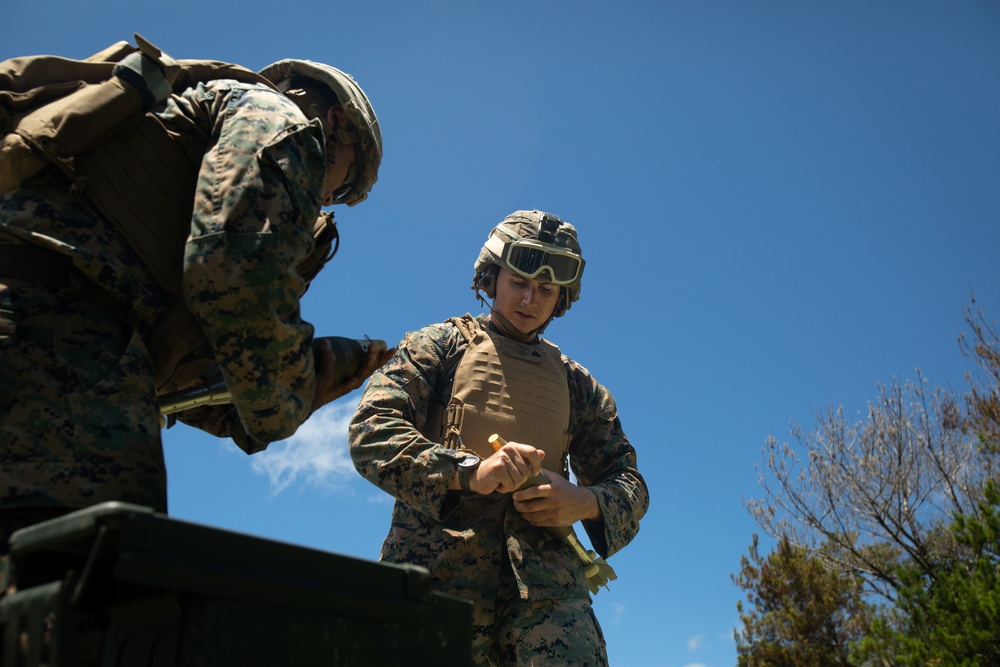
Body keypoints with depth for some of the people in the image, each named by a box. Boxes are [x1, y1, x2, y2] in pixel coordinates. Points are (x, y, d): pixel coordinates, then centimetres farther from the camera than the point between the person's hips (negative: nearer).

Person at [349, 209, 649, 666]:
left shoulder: (578, 385, 24)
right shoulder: (441, 346, 14)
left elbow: (630, 487, 23)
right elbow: (371, 431, -1)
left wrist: (584, 501, -2)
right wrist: (468, 470, -17)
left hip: (545, 579, 2)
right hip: (439, 569, -2)